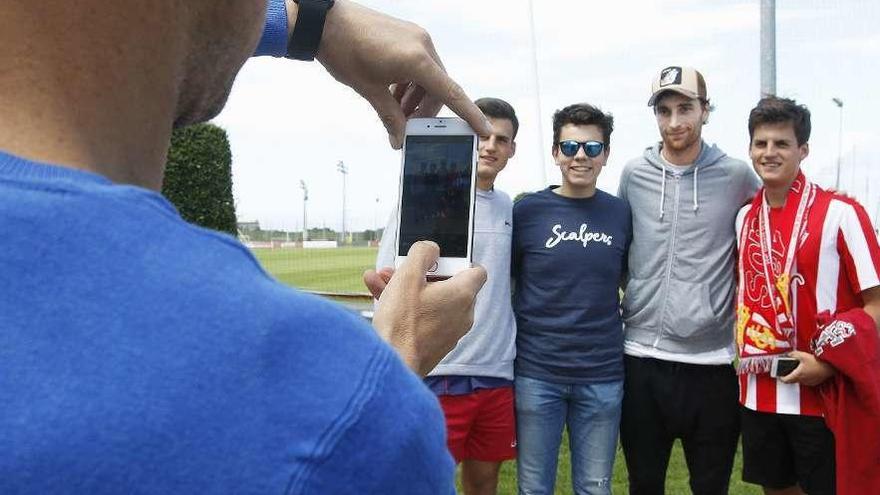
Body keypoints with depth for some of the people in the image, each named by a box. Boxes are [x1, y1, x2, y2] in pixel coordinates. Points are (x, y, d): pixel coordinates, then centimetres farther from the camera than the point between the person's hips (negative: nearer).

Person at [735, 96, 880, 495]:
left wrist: (828, 364, -19)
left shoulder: (840, 213, -9)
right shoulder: (744, 218, 7)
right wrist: (744, 349, 6)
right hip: (758, 394, 5)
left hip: (822, 393, -5)